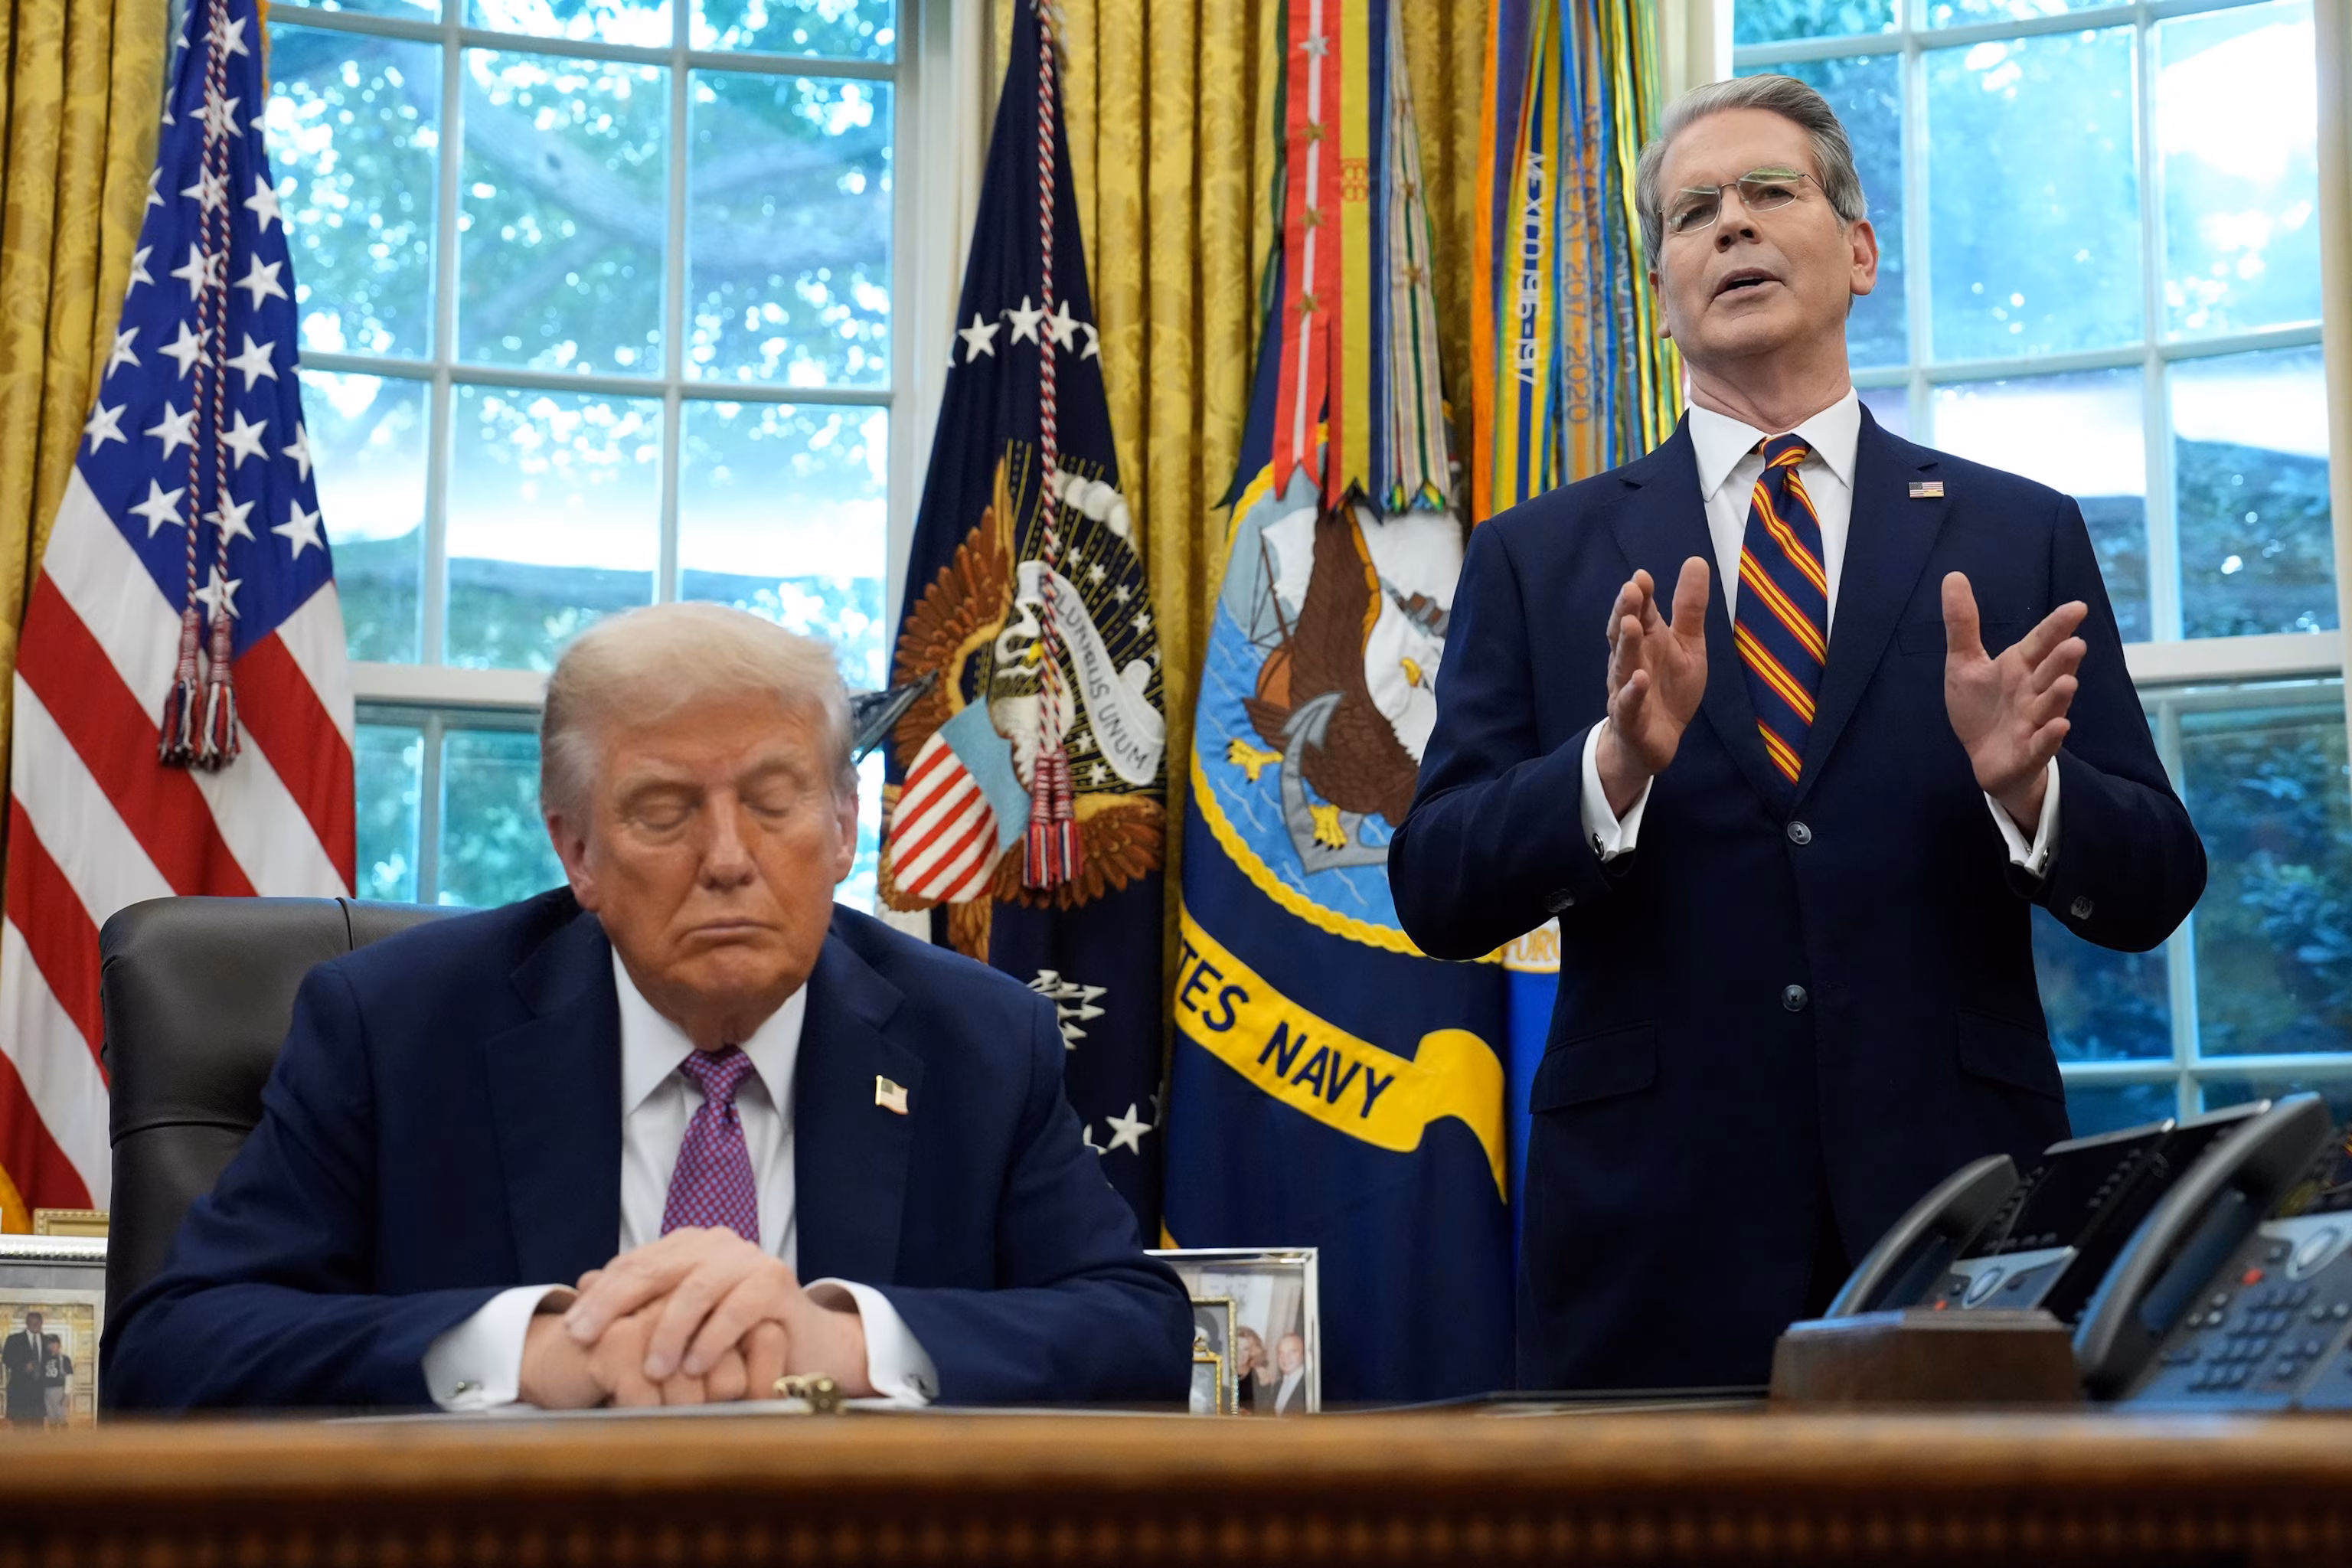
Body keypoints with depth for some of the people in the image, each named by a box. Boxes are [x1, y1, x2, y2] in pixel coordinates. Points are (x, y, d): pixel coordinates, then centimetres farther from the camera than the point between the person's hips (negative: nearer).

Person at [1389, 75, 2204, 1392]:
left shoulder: (2023, 538, 7)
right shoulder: (1540, 559, 6)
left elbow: (2151, 893, 5)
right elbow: (1439, 895, -1)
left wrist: (2027, 786, -16)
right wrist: (1617, 765, -18)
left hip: (1954, 1208, 1)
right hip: (1655, 1240, 0)